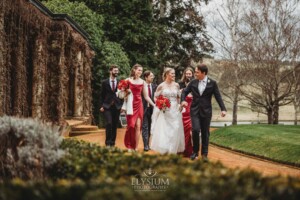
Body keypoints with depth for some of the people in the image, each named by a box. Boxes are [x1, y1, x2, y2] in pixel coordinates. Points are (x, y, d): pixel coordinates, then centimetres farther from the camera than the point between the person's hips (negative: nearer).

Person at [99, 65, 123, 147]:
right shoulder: (105, 82, 4)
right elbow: (102, 95, 6)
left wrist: (122, 106, 0)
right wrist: (101, 106, -1)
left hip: (117, 106, 2)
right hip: (107, 106, -2)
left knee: (115, 125, 4)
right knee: (109, 123, -15)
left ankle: (112, 142, 12)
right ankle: (108, 142, -6)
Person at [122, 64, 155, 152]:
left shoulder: (143, 82, 7)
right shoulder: (128, 80, 0)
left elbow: (146, 96, 9)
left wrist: (154, 105, 3)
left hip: (139, 105, 2)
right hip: (130, 105, -2)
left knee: (138, 126, -3)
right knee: (131, 125, -4)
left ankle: (135, 147, 2)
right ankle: (129, 146, 9)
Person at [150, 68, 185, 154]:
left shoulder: (176, 85, 6)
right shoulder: (161, 86, -3)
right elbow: (156, 97, 3)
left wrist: (180, 105, 4)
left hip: (175, 110, 3)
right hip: (165, 111, -3)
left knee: (175, 130, 1)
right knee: (164, 130, -2)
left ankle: (173, 150, 11)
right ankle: (164, 149, 7)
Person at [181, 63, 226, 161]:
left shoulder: (212, 83, -2)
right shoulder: (193, 82, 3)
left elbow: (218, 96, -2)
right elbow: (184, 91, 13)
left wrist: (223, 109, -10)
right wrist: (183, 100, -7)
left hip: (206, 111, -1)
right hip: (195, 110, 1)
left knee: (205, 133, 6)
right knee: (195, 130, -14)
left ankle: (204, 154, 18)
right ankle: (195, 152, 4)